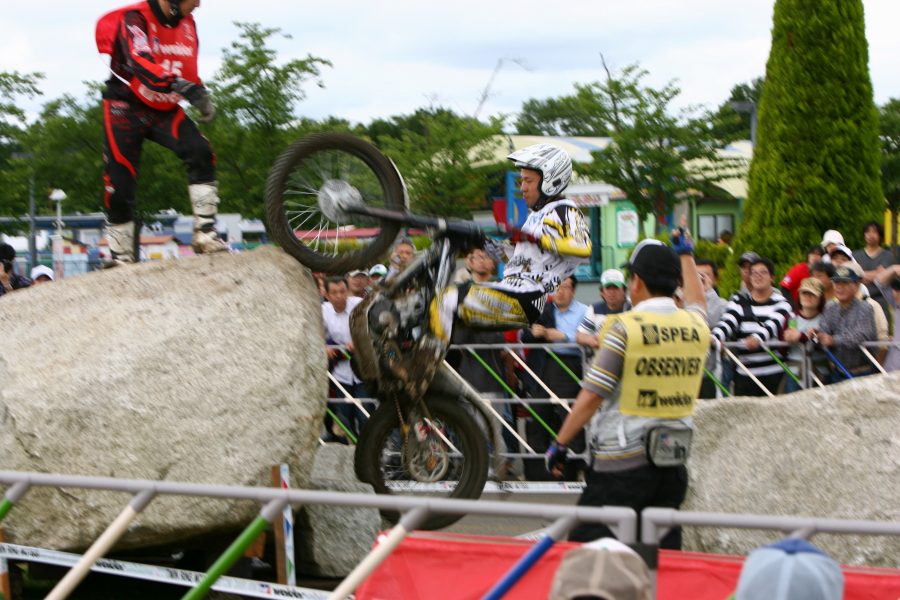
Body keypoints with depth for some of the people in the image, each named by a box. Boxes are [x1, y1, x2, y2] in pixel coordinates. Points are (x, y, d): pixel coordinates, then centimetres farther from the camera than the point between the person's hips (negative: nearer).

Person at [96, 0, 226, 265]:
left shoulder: (187, 23, 0)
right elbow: (140, 62, -39)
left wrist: (202, 98, 3)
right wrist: (178, 85, -54)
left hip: (164, 110, 5)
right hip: (126, 107, -4)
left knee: (200, 152, -22)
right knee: (121, 186, -5)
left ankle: (205, 235, -21)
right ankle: (121, 259, 11)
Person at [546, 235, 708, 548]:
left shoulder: (625, 327, -10)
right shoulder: (696, 326, 5)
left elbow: (591, 396, -10)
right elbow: (697, 302, 32)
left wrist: (559, 443, 0)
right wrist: (686, 254, 46)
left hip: (623, 463, -6)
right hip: (674, 463, 6)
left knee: (587, 548, -1)